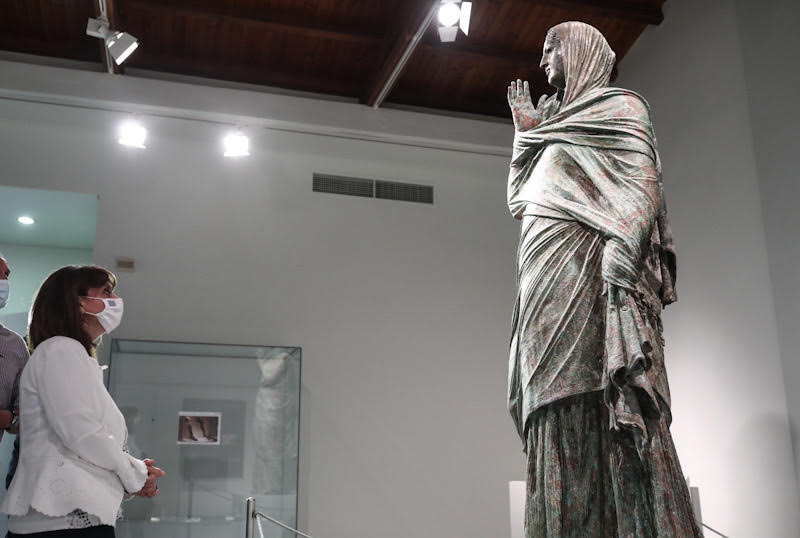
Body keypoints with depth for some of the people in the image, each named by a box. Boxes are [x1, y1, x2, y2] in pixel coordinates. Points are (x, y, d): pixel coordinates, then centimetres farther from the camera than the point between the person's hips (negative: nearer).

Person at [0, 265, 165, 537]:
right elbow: (78, 429, -17)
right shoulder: (60, 350, -6)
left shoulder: (79, 357, 22)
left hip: (77, 513, 9)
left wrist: (135, 475, 4)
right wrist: (134, 474, -6)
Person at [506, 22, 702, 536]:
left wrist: (619, 265, -23)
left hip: (586, 272, -8)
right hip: (547, 288, 8)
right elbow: (521, 198, 32)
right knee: (559, 408, -2)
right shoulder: (558, 123, 31)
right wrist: (525, 128, 31)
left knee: (591, 411, -18)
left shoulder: (619, 107, 8)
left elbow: (640, 187, -8)